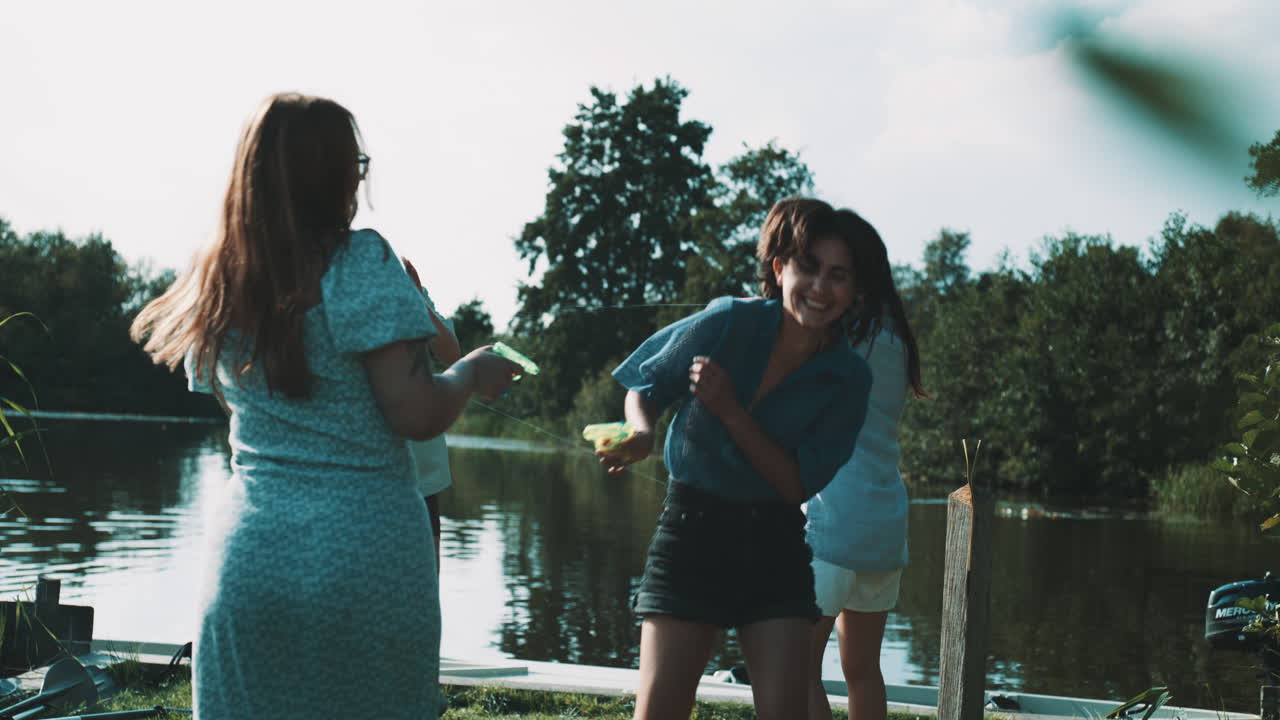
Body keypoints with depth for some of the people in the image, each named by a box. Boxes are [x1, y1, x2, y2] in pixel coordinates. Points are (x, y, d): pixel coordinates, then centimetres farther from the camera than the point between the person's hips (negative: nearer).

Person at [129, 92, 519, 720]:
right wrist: (471, 373, 4)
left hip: (247, 558, 5)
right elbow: (416, 414, -15)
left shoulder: (215, 281, 8)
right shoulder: (359, 262, -10)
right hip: (363, 557, -5)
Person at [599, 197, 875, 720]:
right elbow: (645, 387, 4)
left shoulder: (849, 379, -6)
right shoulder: (727, 323, -11)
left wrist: (730, 411, -20)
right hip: (693, 528, -2)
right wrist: (641, 433, -19)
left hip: (775, 544, 2)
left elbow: (798, 485, -10)